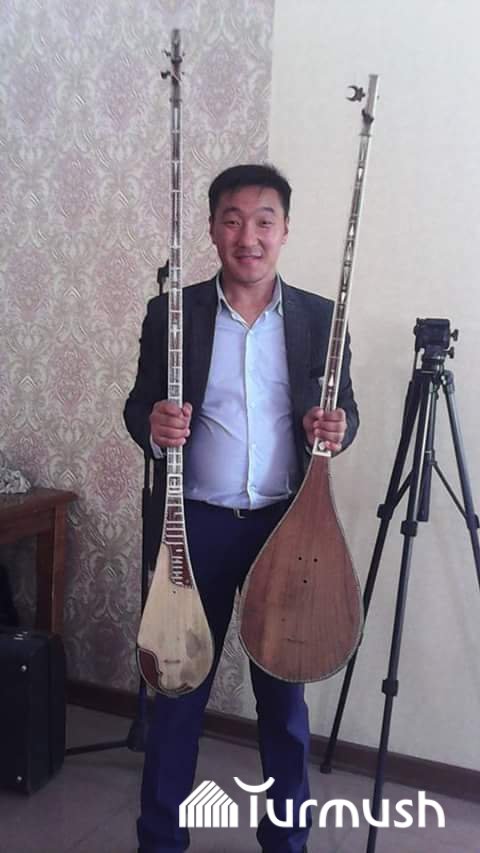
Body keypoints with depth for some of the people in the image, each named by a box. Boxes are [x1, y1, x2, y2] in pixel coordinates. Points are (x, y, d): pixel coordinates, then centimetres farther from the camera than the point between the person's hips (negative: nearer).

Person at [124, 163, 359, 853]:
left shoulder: (320, 317, 2)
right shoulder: (170, 313, -1)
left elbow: (343, 407, 8)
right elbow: (139, 408, 3)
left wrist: (338, 427, -15)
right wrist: (153, 425, -20)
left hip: (289, 525, 1)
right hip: (196, 525, 0)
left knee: (284, 692, 14)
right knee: (179, 687, 12)